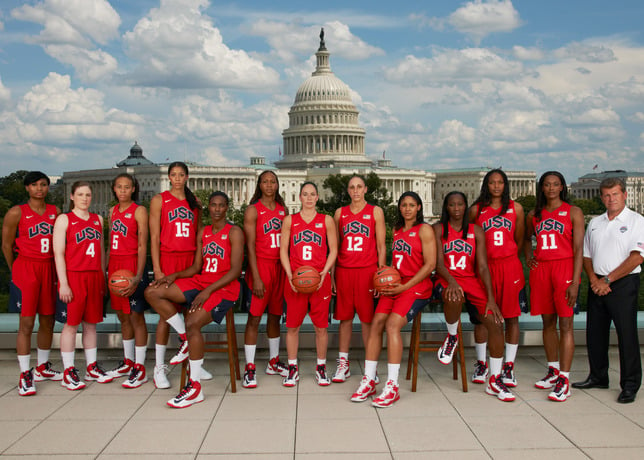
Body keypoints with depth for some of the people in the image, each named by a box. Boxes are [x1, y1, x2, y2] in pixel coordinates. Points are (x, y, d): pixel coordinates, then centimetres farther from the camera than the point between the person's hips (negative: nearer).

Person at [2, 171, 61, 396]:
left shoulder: (55, 212, 9)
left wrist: (57, 271, 9)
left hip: (49, 269, 5)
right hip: (26, 268, -5)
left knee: (48, 321, 10)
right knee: (26, 323, -6)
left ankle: (42, 368, 26)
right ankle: (25, 376, 1)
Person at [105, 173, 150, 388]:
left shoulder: (139, 211, -6)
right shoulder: (113, 211, 14)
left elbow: (142, 246, -11)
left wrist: (138, 276, -20)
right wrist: (106, 269, 12)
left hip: (132, 264, -7)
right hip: (114, 265, 7)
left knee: (136, 316, -5)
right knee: (122, 316, 14)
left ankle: (139, 369, 0)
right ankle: (128, 362, 26)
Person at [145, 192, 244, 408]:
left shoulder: (234, 232, -5)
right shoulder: (203, 232, 15)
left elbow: (235, 270, -13)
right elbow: (196, 267, 15)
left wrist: (208, 291, -21)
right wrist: (175, 276, -4)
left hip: (224, 287, -7)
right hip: (201, 282, 7)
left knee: (193, 323, -30)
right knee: (152, 292, -6)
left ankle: (195, 387, -20)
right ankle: (186, 339, 1)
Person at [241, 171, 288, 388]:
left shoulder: (283, 210, 11)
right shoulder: (253, 210, -4)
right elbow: (250, 245, -9)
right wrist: (256, 277, -15)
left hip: (280, 266, 5)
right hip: (261, 264, -5)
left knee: (275, 315, 13)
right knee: (255, 317, -5)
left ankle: (273, 362, 25)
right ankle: (249, 368, 0)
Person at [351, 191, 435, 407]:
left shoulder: (424, 230, -2)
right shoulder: (396, 230, 19)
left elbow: (430, 264, -8)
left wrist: (405, 286, -14)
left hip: (417, 286, -6)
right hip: (395, 285, 6)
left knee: (392, 324, -25)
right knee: (376, 323, -14)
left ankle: (392, 386, -22)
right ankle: (369, 380, -8)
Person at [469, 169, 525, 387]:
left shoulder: (515, 208, 9)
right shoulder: (476, 209, 7)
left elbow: (519, 239, 12)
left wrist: (509, 258, 7)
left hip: (510, 266, 0)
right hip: (484, 266, 0)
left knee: (511, 316, 1)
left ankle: (509, 367, 9)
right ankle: (481, 363, 15)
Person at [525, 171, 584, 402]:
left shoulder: (573, 212, 0)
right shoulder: (534, 214, 12)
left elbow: (578, 249, -6)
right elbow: (527, 238, 31)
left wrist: (575, 281, -14)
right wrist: (528, 257, 11)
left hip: (564, 267, -4)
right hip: (540, 269, 5)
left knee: (565, 324, -6)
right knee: (548, 322, 10)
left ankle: (564, 379, -6)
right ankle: (553, 371, 22)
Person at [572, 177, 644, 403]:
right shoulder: (594, 223, 15)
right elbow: (586, 255, 16)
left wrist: (607, 280, -13)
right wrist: (594, 279, -3)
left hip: (623, 284, -6)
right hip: (598, 284, 6)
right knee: (595, 333, 10)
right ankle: (598, 377, 24)